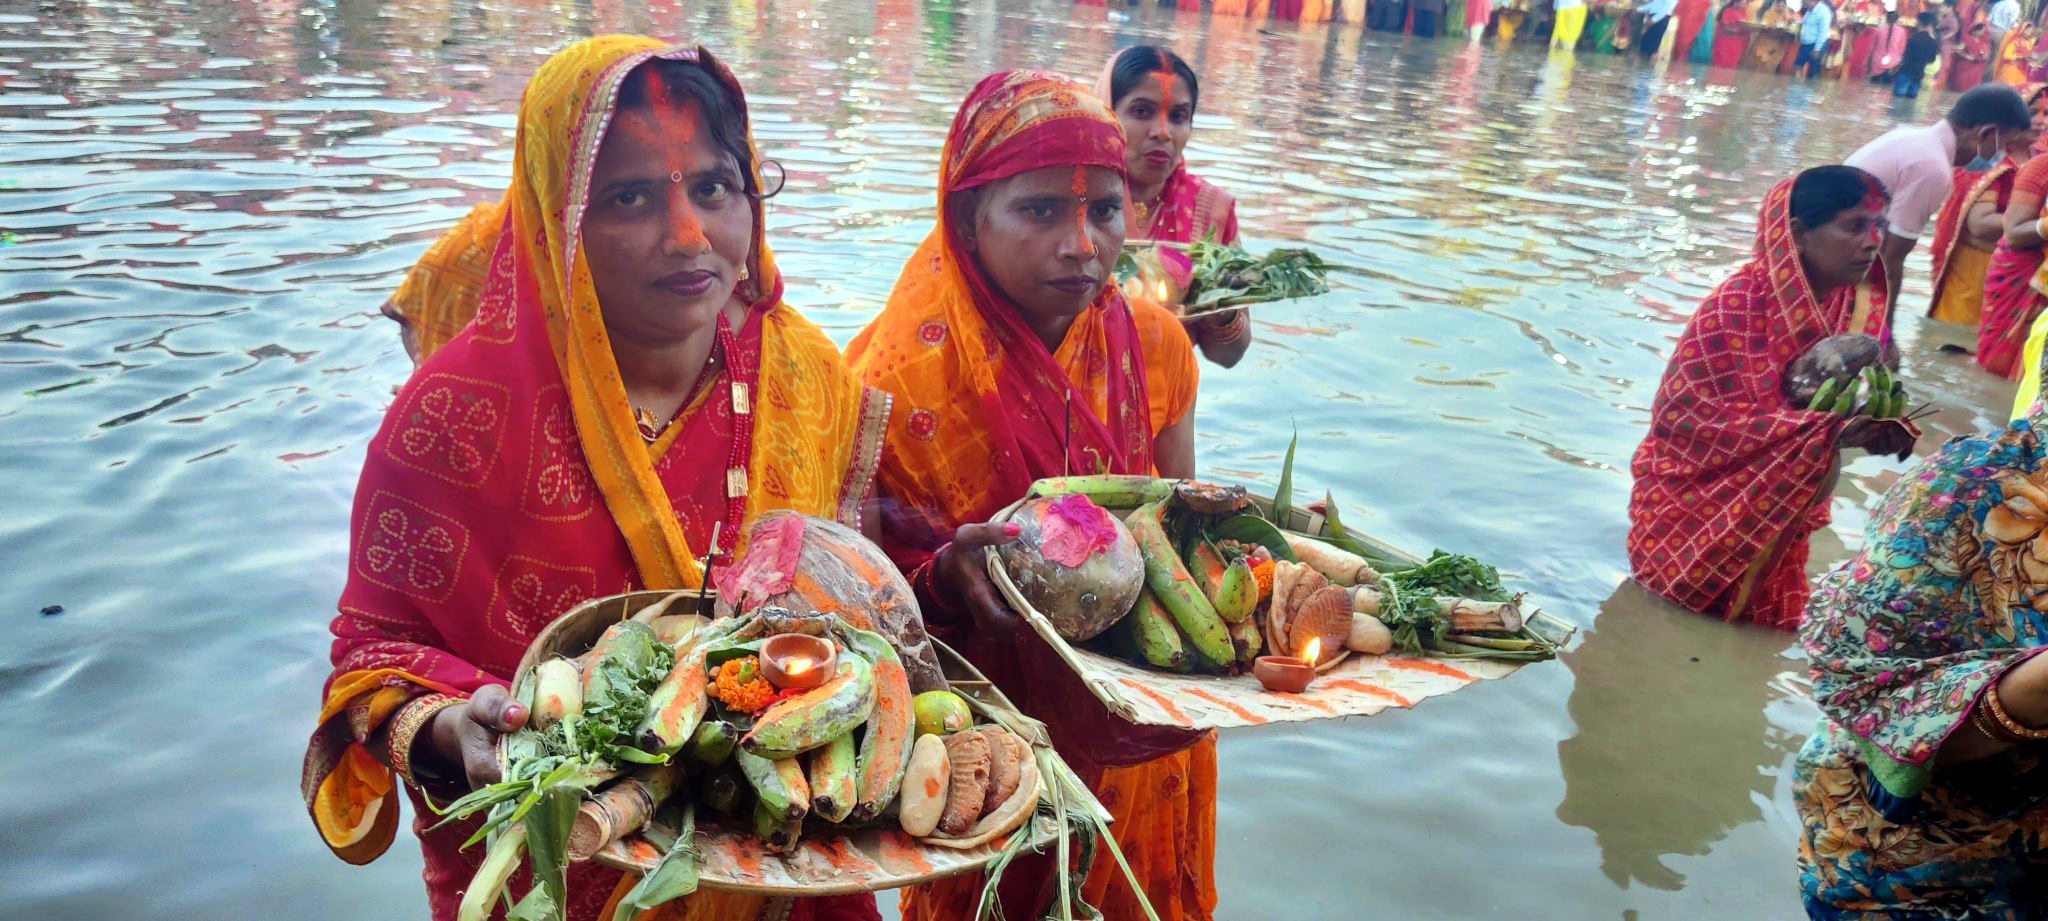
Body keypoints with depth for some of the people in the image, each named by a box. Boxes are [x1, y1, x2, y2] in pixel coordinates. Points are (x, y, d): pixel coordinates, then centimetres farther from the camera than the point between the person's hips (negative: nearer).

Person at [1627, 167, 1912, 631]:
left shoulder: (1863, 306, -5)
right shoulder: (1736, 306, -23)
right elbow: (1690, 413, -25)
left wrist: (1882, 428, -21)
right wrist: (1828, 428, -30)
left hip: (1780, 509, 6)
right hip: (1700, 496, -5)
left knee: (1765, 624, 14)